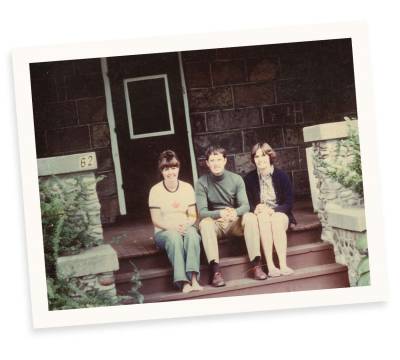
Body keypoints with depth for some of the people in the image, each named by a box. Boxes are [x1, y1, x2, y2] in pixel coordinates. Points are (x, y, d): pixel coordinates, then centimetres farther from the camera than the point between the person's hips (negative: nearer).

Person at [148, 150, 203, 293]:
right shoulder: (155, 190, -1)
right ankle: (183, 282, -45)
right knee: (174, 237, -36)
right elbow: (156, 220, -4)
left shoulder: (187, 187, 7)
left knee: (192, 234, -34)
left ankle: (194, 278, -44)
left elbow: (193, 216, 6)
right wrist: (172, 227, -22)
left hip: (185, 228, 2)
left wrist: (186, 225, -17)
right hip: (164, 232, -2)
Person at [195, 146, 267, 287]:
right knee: (204, 223, -33)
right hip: (215, 223, -1)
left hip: (235, 222, 2)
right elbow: (202, 212, -15)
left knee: (250, 217, -28)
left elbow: (245, 205, -8)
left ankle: (256, 264, -29)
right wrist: (220, 214, -36)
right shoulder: (202, 183, -6)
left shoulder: (236, 179, -1)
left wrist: (235, 212, -34)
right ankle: (215, 270, -42)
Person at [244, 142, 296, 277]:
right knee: (263, 218, -34)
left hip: (280, 214, 0)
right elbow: (248, 204, 3)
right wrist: (256, 209, -21)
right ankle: (270, 266, -42)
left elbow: (289, 202, -2)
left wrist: (273, 210, -20)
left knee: (277, 220, -34)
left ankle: (283, 265, -43)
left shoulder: (281, 175, -1)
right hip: (260, 215, 0)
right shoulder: (250, 178, 1)